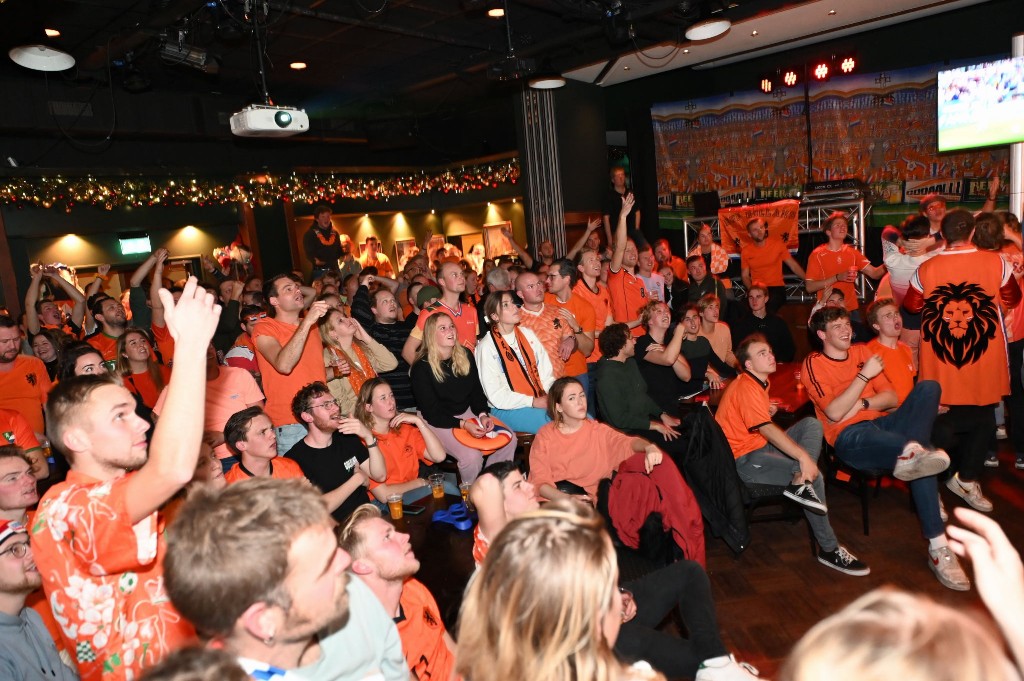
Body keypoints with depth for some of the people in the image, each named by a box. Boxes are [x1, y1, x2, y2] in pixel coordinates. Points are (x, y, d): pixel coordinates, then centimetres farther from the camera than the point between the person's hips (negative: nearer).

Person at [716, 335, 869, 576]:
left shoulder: (758, 383, 13)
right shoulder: (746, 387, -19)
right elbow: (767, 429, -29)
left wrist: (766, 410, 8)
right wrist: (804, 457, -33)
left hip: (761, 447, 10)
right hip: (745, 460, -10)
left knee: (811, 424, -1)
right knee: (814, 475, -19)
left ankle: (800, 482, -21)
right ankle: (829, 549, -9)